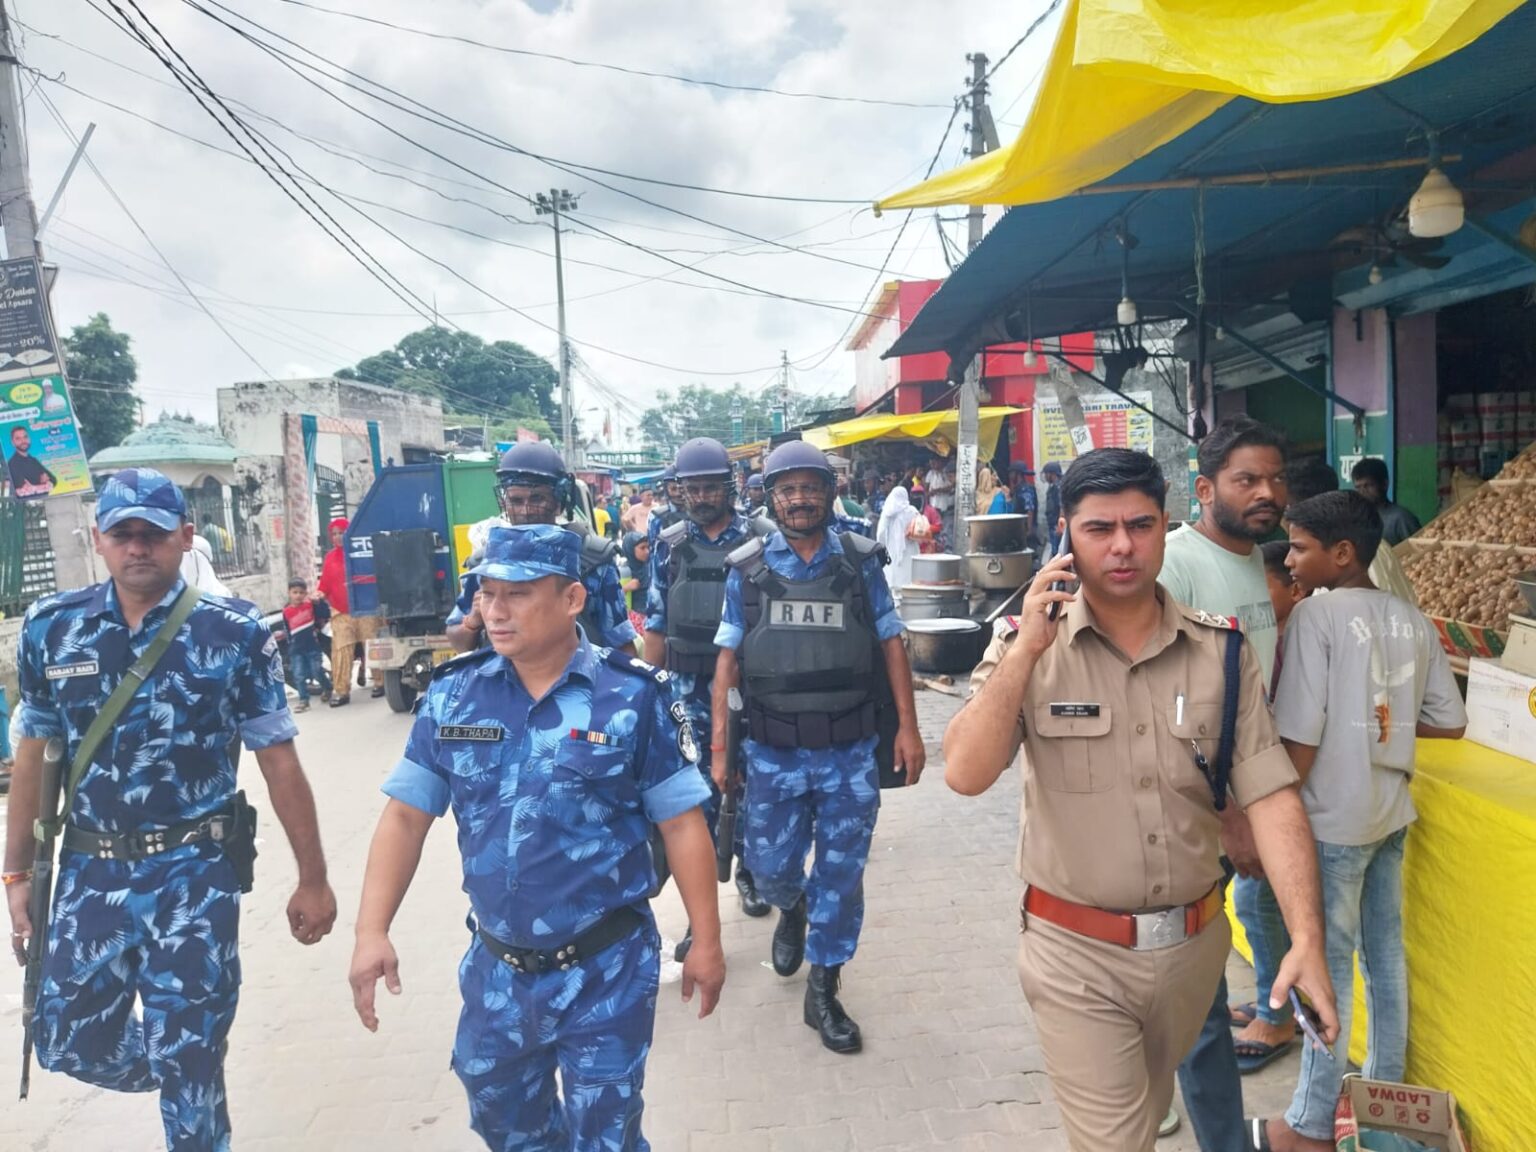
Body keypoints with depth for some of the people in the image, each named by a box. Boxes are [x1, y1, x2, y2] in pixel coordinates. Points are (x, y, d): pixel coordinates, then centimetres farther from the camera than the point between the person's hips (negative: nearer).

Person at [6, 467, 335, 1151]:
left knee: (185, 1055, 3)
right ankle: (192, 1088, 44)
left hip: (195, 871, -4)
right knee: (69, 1043, 15)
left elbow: (279, 762, -6)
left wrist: (312, 878, -3)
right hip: (90, 871, 4)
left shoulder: (234, 633, -9)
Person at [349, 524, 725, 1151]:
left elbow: (682, 822, -9)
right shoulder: (451, 694, -5)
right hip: (495, 966, 4)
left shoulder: (635, 695, -14)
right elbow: (406, 815, -1)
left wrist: (706, 941, -6)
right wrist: (372, 932, -10)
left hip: (605, 969, -4)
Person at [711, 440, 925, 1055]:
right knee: (771, 865, 11)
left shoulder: (860, 560, 1)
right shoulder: (747, 568, 1)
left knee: (841, 873, 7)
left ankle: (822, 993, 26)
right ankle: (793, 908, 47)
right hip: (773, 753, 0)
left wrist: (908, 727, -2)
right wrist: (719, 744, 0)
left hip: (850, 752, 0)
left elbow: (890, 643, 4)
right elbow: (728, 658, 3)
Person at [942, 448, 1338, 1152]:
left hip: (1194, 943, 3)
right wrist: (1026, 648, -25)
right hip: (1078, 956, -3)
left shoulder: (1222, 651, -5)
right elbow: (966, 775, -21)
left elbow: (1270, 796, -10)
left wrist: (1306, 940, -20)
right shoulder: (1026, 645, -11)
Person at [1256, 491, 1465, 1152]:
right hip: (1391, 812, 7)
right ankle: (1387, 1086, 36)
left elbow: (1301, 735, -20)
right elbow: (1449, 723, 7)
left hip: (1335, 819, -7)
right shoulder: (1413, 621, 3)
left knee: (1328, 964, 3)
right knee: (1386, 952, 19)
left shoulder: (1316, 614, -17)